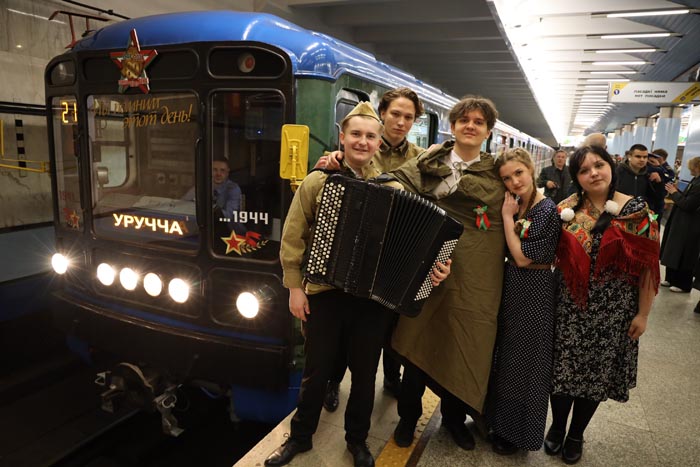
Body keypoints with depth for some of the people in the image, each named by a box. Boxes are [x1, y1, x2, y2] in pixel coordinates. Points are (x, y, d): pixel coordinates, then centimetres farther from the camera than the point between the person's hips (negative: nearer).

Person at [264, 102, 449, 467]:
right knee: (316, 370, 14)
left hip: (373, 297, 1)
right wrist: (295, 287, -5)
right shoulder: (317, 181, -3)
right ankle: (300, 436, 37)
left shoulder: (392, 189, 1)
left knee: (365, 372, 16)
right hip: (325, 293, -1)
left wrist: (432, 264, -17)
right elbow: (293, 237, -2)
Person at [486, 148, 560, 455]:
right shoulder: (515, 205, 3)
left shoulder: (546, 210, -19)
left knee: (522, 361, 8)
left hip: (533, 292, -7)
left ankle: (517, 433, 29)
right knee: (504, 355, 19)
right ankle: (498, 419, 39)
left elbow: (522, 257, -20)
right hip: (510, 286, 7)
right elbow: (507, 253, 4)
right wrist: (508, 214, -5)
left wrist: (508, 216, -17)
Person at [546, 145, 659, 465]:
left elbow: (648, 265, -6)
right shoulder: (567, 208, -2)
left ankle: (576, 435, 36)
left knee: (596, 373, 13)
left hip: (613, 310, -1)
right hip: (569, 306, 1)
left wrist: (643, 313, -5)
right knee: (563, 369, 9)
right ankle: (557, 427, 35)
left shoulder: (637, 210, -8)